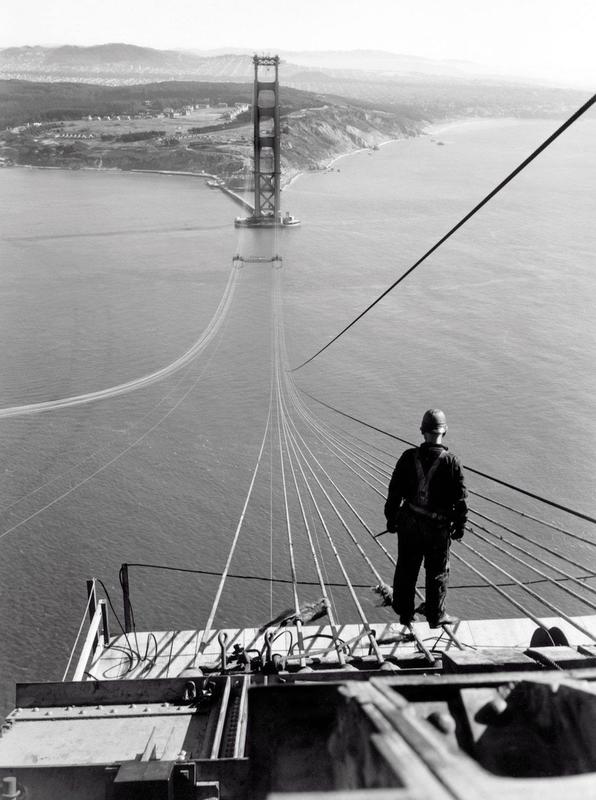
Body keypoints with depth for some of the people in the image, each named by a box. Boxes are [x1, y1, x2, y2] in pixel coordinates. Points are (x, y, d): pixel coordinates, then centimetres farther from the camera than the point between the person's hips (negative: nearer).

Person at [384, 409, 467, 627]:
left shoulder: (409, 457, -7)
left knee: (406, 570, 17)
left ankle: (405, 614, 28)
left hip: (409, 522, 2)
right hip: (438, 527, -2)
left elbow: (395, 490, -2)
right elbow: (460, 499, -9)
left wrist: (391, 517, 9)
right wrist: (460, 525, 3)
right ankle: (436, 616, 27)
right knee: (437, 572, 15)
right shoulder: (451, 462, -13)